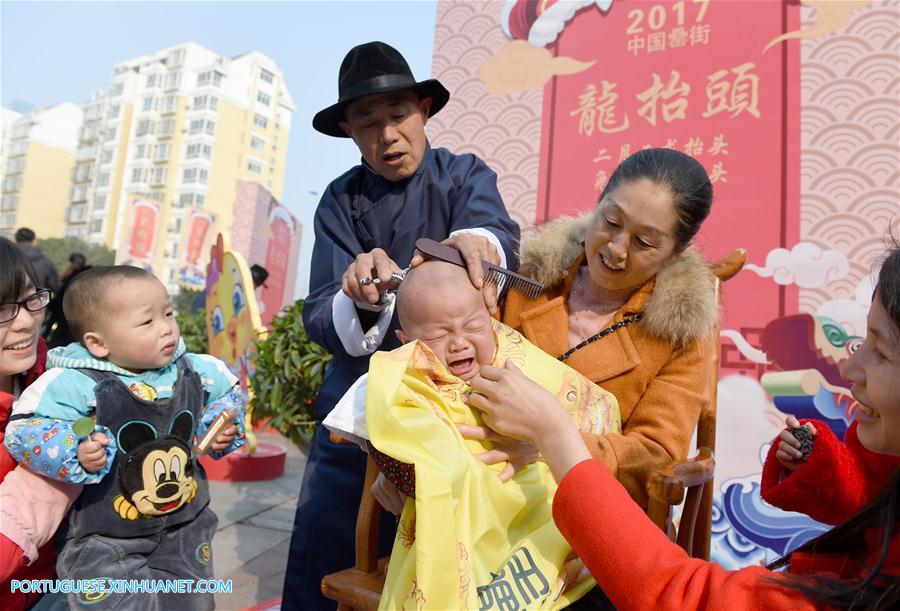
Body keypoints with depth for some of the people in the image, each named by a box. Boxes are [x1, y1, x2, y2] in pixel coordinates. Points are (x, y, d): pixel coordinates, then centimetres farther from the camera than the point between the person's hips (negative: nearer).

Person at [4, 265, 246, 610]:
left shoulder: (195, 371, -7)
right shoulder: (78, 385, -22)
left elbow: (226, 390, 11)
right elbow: (26, 430, -20)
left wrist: (224, 429, -4)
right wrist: (76, 454, -33)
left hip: (188, 528, 5)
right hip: (107, 540, -4)